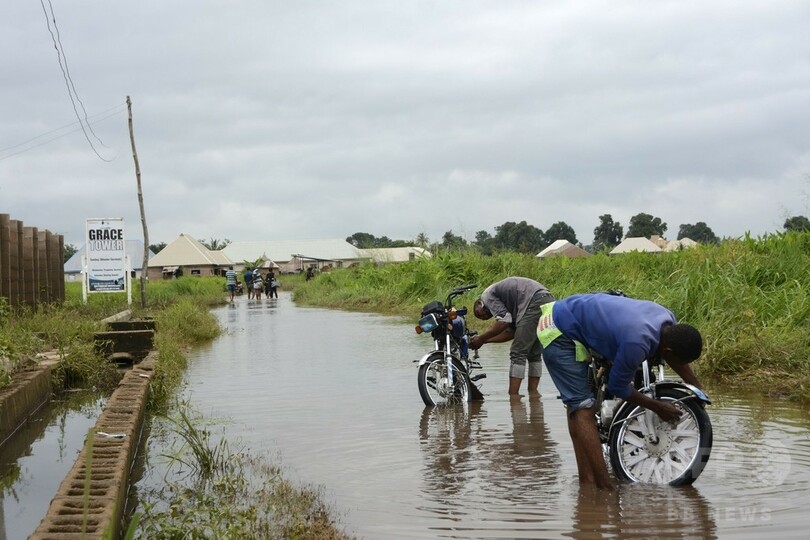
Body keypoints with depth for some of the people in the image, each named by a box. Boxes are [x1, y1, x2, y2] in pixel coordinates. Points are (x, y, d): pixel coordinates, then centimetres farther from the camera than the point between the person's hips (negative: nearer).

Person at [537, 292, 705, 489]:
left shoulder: (668, 320, -9)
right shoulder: (637, 343, -33)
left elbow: (677, 359, 16)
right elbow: (618, 387, -14)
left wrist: (698, 389, 18)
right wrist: (657, 407, -5)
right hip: (559, 334, -10)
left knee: (576, 405, 11)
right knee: (584, 409, -13)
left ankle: (587, 482, 17)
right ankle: (605, 487, -14)